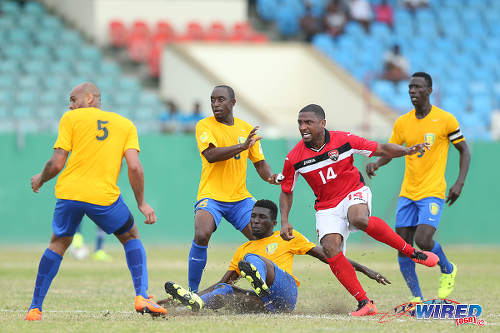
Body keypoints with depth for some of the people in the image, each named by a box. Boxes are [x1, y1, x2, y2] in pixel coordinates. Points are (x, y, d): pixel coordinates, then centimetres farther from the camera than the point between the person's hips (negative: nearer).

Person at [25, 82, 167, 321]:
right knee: (131, 237, 22)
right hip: (104, 195, 0)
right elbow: (135, 167, 1)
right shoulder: (126, 125, 13)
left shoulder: (70, 119, 8)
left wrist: (40, 180, 21)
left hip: (69, 193, 0)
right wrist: (141, 203, 10)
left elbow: (57, 163, 1)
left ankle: (35, 308, 13)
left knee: (58, 244, 19)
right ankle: (141, 297, 4)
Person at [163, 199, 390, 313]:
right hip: (267, 303, 4)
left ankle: (259, 282, -65)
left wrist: (364, 270, 9)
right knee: (224, 290, -22)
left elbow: (327, 256, 15)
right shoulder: (243, 250, 28)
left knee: (253, 259, -27)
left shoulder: (288, 238, 17)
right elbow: (223, 281, 26)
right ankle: (197, 302, -57)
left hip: (285, 291, -4)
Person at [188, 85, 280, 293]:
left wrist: (270, 177, -5)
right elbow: (210, 155, -20)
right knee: (202, 235, -28)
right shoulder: (205, 126, -3)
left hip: (240, 198, 4)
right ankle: (192, 291, -14)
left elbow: (259, 162, 17)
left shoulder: (246, 129, 11)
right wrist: (242, 146, -31)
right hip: (211, 196, -4)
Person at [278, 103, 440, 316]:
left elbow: (381, 149, -3)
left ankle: (412, 252, -21)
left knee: (359, 219, -37)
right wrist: (284, 221, -6)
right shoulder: (294, 159, -8)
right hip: (327, 207, 3)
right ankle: (364, 304, -16)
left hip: (354, 193, -2)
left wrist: (408, 151, -19)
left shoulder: (343, 140, -12)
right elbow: (287, 191, 7)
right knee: (330, 249, -21)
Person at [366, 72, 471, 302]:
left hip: (433, 192, -5)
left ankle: (448, 270, 10)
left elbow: (464, 151, 3)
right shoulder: (402, 123, 7)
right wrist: (375, 164, -9)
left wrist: (459, 183, -8)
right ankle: (417, 298, 9)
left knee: (423, 241, -21)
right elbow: (389, 153, 14)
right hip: (407, 194, 5)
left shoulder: (445, 120, -4)